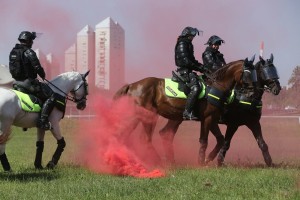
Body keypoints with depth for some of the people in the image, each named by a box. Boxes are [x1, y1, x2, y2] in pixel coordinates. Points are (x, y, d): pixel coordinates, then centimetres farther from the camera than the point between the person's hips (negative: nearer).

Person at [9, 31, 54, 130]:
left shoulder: (13, 52, 11)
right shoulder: (29, 52, -14)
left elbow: (12, 69, 16)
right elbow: (37, 67, -19)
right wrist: (43, 75, 0)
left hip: (17, 83, 9)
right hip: (28, 83, -9)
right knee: (50, 96, -6)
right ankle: (43, 120, -16)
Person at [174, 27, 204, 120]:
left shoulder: (188, 44, 21)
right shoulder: (182, 44, -10)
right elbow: (185, 61, -18)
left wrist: (201, 66, 13)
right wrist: (199, 68, -14)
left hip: (188, 71, 11)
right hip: (184, 71, -11)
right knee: (195, 88, -27)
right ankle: (187, 112, -32)